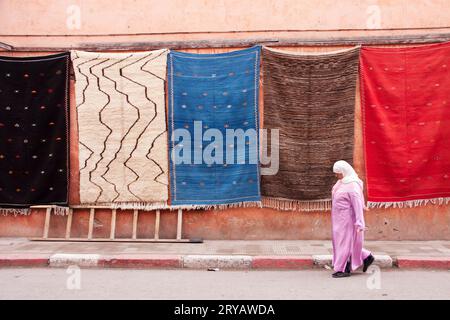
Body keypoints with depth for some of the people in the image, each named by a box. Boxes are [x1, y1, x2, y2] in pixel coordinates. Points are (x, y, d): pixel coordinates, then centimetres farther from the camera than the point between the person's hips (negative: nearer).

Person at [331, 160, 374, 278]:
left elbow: (358, 205, -21)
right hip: (340, 219, 10)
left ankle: (344, 269, 9)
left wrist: (359, 223, -23)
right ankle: (366, 257, 29)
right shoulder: (342, 182, 9)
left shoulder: (352, 185, -19)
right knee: (344, 242, 16)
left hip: (347, 219, -9)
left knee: (345, 242, -1)